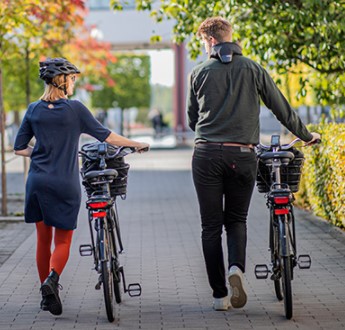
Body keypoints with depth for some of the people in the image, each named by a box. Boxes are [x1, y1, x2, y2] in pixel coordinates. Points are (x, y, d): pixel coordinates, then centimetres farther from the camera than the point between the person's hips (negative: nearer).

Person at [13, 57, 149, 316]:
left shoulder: (34, 110, 4)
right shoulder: (74, 108, -7)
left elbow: (19, 148, 7)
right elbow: (104, 135, -2)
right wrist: (136, 145, 9)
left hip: (38, 182, 3)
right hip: (65, 184, -3)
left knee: (43, 239, 14)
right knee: (63, 240, 5)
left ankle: (46, 294, 18)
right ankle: (52, 279, -22)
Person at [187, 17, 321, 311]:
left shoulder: (200, 73, 5)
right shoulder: (252, 69, 4)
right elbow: (281, 107, 7)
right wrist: (305, 135, 21)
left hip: (207, 155, 0)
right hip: (242, 155, 0)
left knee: (211, 226, 6)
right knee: (237, 219, 16)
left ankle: (219, 295, 5)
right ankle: (236, 267, -13)